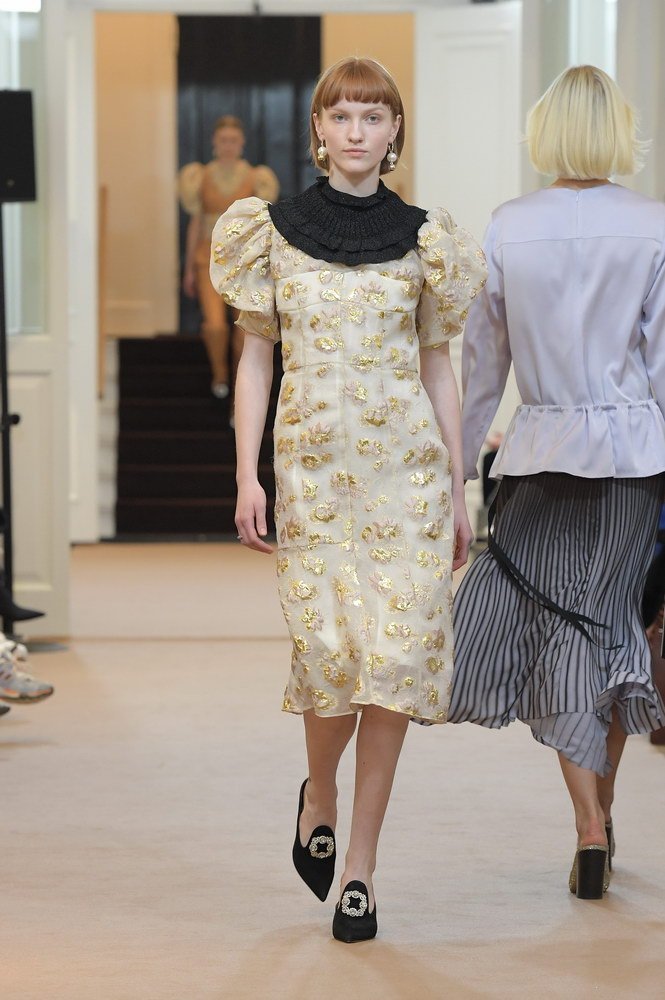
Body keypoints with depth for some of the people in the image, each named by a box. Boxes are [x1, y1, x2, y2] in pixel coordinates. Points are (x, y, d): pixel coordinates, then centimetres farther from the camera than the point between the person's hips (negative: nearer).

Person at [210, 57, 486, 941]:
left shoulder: (423, 239, 6)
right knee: (331, 652, -11)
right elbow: (256, 357, 6)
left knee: (396, 656, -5)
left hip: (406, 468, 1)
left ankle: (360, 867, 5)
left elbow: (438, 368, 9)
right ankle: (319, 797, 21)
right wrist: (247, 476, -2)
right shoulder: (274, 231, 4)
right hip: (313, 466, -1)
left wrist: (459, 491, 7)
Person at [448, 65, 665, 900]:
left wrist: (455, 468, 11)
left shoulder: (508, 227, -3)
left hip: (543, 447, 0)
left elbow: (482, 360, 3)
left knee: (558, 632, 4)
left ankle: (589, 829, -7)